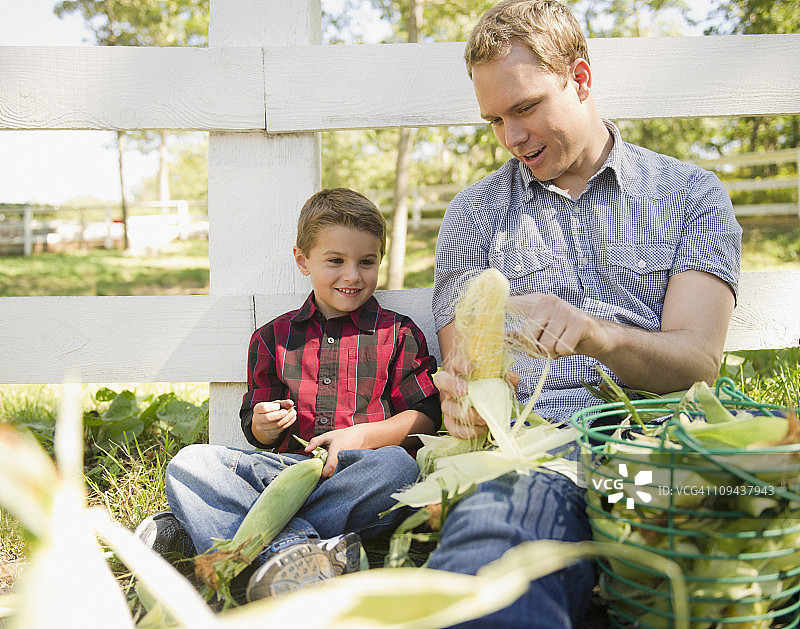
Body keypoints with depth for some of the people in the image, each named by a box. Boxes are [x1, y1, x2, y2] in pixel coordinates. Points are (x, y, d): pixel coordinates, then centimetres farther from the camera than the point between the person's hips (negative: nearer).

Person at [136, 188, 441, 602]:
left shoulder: (398, 334, 10)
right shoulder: (274, 338, 15)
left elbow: (427, 415, 3)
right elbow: (258, 436, 17)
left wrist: (362, 435, -11)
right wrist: (263, 425, -8)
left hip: (357, 470, -2)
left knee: (399, 467, -37)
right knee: (187, 463, -18)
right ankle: (290, 544, -41)